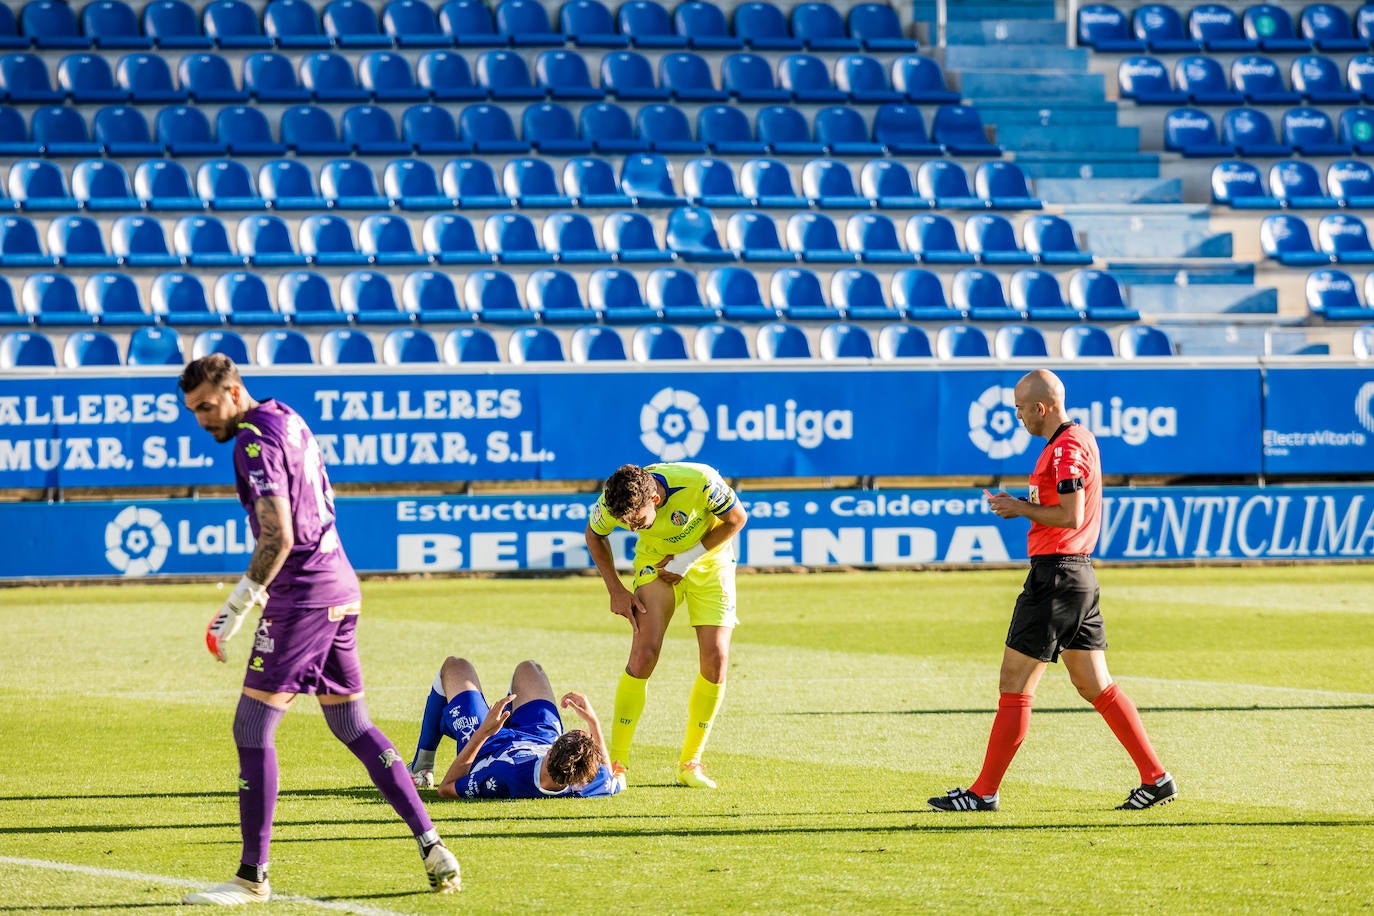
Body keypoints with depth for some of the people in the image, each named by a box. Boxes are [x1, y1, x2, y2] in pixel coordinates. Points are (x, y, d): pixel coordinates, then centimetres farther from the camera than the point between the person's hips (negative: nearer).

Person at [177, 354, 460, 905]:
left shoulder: (255, 440, -13)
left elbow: (279, 538, -22)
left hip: (302, 598, -10)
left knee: (252, 730, -5)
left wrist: (237, 607, -18)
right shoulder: (288, 421, 16)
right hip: (340, 587, 10)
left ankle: (253, 876, -4)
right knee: (354, 727, 16)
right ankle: (432, 849, 11)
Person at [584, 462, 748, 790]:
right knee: (643, 655, -17)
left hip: (709, 559, 0)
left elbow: (737, 518, -15)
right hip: (655, 563, 0)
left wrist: (688, 559, -20)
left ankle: (690, 763, 4)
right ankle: (617, 763, -7)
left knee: (715, 659, -11)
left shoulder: (701, 483, -35)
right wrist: (616, 590, -7)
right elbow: (594, 535, -1)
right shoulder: (611, 504, -26)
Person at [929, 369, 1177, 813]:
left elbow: (1071, 516, -23)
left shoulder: (1065, 448, -16)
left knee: (1014, 686, -4)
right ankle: (1156, 778, 7)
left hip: (1055, 574, -10)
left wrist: (1021, 508, -10)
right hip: (1080, 572, 10)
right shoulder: (1082, 439, 15)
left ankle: (984, 792, 0)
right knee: (1095, 685, 10)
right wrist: (1024, 506, 10)